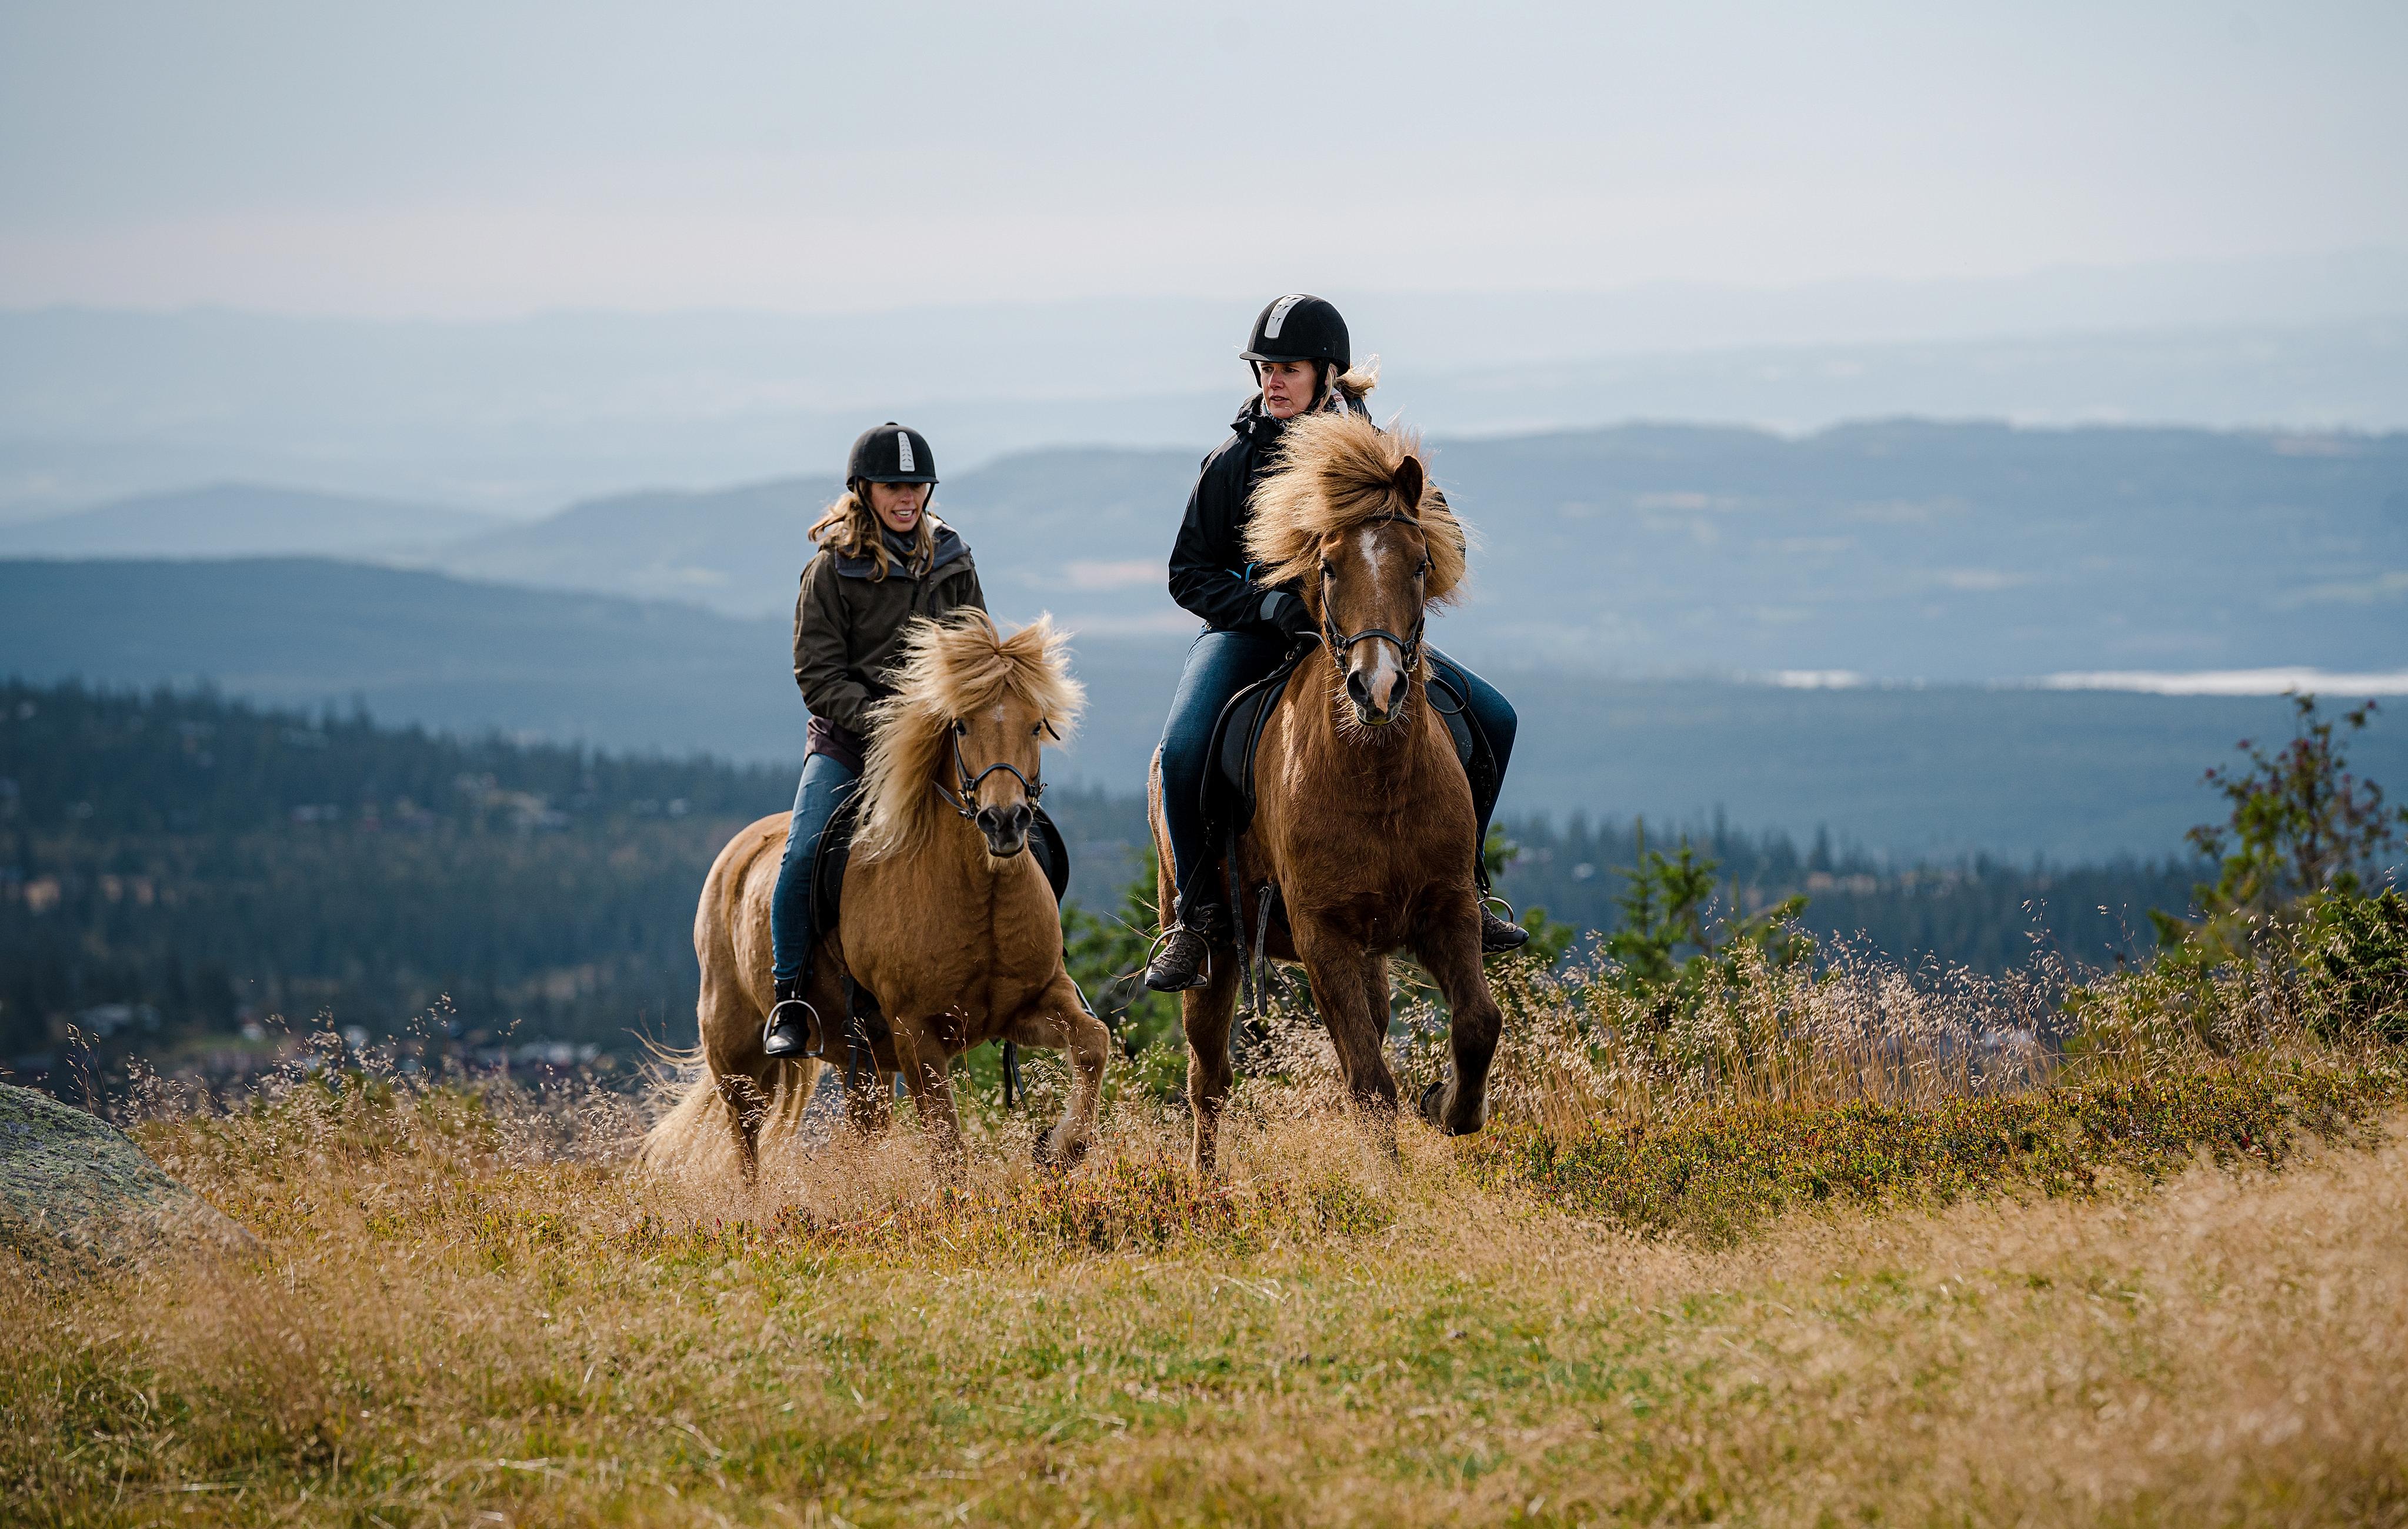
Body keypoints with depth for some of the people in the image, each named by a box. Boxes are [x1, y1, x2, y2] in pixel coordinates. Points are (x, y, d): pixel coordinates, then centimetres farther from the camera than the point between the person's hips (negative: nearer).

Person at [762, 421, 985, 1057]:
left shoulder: (952, 562, 11)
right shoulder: (832, 569, -1)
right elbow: (818, 674, -5)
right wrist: (877, 723, -19)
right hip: (847, 738, -3)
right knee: (806, 850, -24)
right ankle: (790, 996, -12)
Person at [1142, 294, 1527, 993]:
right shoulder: (1234, 462, -4)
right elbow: (1189, 573, -2)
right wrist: (1270, 604, -19)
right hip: (1251, 633, -3)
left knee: (1491, 717, -10)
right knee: (1184, 749, -32)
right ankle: (1197, 911, -13)